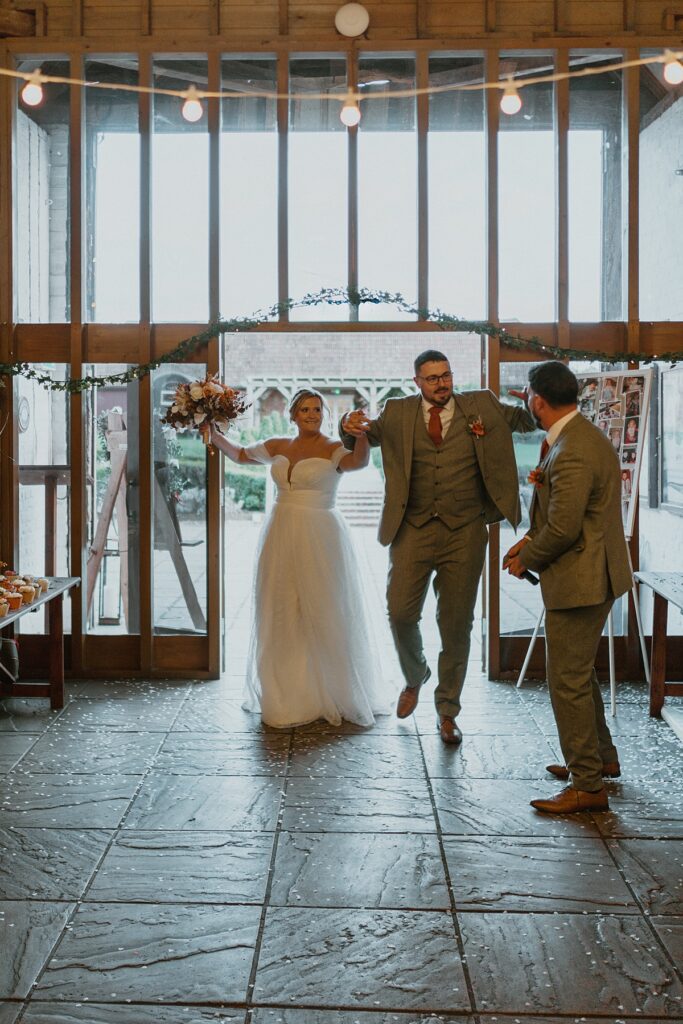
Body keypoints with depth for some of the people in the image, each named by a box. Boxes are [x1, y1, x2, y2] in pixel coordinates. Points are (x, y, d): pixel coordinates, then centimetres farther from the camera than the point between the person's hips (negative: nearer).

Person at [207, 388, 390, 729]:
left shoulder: (333, 449, -6)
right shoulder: (278, 447, 9)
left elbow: (358, 461, -28)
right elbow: (240, 454, 24)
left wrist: (362, 434, -47)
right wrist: (214, 435, 11)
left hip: (319, 539, -5)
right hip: (281, 538, 5)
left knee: (321, 615, 1)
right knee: (281, 617, 8)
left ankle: (328, 695, 16)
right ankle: (287, 697, 20)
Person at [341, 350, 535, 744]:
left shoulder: (481, 406, 6)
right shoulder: (398, 413, 6)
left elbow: (528, 420, 9)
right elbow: (359, 437, 8)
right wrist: (352, 424, -17)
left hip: (465, 532, 0)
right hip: (414, 529, 0)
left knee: (457, 623, 6)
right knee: (401, 612, -3)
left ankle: (448, 711, 22)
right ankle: (415, 676, 30)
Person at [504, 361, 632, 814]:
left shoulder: (571, 453, -24)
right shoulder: (586, 435, 10)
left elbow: (563, 529, -25)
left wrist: (526, 559, -8)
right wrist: (532, 539, 7)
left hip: (580, 581, -11)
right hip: (596, 576, 11)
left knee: (568, 681, -1)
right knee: (579, 672, 23)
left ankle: (588, 785, 8)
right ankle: (602, 757, 38)